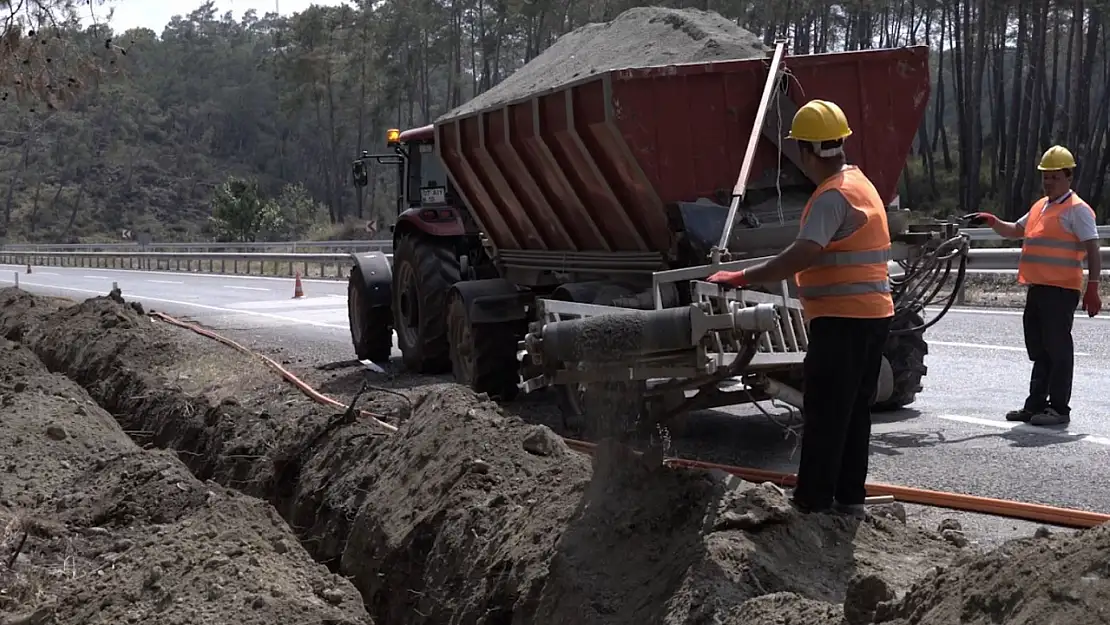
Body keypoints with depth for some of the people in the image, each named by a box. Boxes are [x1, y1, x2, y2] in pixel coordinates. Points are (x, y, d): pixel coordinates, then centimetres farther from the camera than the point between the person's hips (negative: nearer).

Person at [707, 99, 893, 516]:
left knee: (824, 415, -5)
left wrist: (743, 277, -29)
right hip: (872, 313, 10)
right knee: (856, 411, 14)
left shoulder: (833, 195, -17)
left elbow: (802, 255, -30)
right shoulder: (859, 182, 15)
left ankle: (813, 504, 0)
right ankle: (849, 496, 22)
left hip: (842, 319, -10)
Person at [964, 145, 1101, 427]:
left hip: (1061, 290, -9)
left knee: (1058, 348, -5)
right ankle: (1036, 405, 20)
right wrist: (992, 221, 13)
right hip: (1037, 288, 9)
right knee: (1039, 349, 13)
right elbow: (1015, 231, 32)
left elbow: (1092, 250, -12)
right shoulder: (1039, 206, 19)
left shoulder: (1077, 209, -7)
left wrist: (1092, 287, -19)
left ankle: (1059, 409, 1)